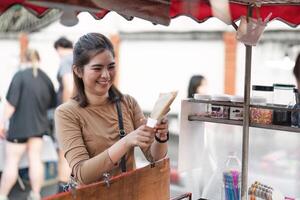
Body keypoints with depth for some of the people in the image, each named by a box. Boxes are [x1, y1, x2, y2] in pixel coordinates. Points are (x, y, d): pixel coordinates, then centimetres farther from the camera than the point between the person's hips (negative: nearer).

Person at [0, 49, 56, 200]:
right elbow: (52, 103, 15)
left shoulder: (20, 75, -13)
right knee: (35, 160, 8)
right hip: (38, 126, 5)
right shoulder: (46, 78, 4)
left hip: (19, 126, -5)